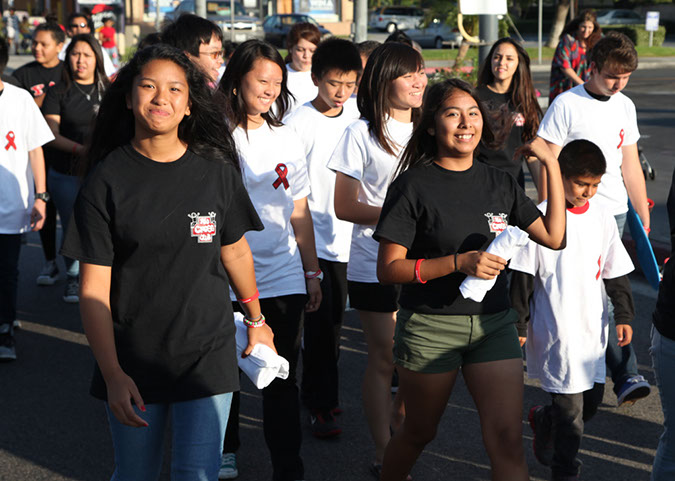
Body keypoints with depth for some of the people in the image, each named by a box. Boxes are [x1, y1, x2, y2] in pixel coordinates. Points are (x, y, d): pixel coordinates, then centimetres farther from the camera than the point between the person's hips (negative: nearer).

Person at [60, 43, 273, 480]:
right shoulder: (107, 179, -8)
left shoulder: (217, 171, -2)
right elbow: (94, 289, -9)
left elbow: (236, 251, 13)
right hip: (131, 361, 0)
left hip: (208, 356, 1)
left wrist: (256, 320, 24)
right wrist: (112, 375, -16)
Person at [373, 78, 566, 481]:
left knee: (508, 439, -7)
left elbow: (553, 237, 3)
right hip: (430, 326, -3)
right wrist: (459, 262, -22)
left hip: (494, 323, 3)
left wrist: (552, 165, 0)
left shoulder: (499, 183, 6)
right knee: (419, 433, 15)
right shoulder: (414, 186, -9)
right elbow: (388, 269, -12)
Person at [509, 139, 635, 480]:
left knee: (592, 400, 12)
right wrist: (519, 325, -6)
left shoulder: (603, 220, 5)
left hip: (593, 328, 5)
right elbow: (522, 277, -7)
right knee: (570, 408, -3)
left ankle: (542, 420, 39)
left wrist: (624, 315, 8)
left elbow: (616, 274, 14)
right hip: (555, 331, -5)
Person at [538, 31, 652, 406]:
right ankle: (625, 376, -11)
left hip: (615, 212, 6)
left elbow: (630, 167, 16)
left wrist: (644, 218, 14)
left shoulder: (625, 107, 11)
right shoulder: (566, 105, -7)